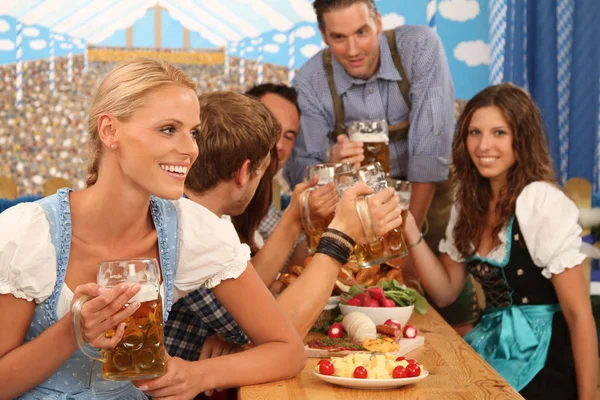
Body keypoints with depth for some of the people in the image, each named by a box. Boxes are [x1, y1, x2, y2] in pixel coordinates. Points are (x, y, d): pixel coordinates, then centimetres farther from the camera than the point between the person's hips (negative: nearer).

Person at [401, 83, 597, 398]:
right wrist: (410, 232, -7)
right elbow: (446, 292, 6)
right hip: (489, 347, 6)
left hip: (541, 361, -6)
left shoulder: (542, 202, -17)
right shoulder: (470, 202, 6)